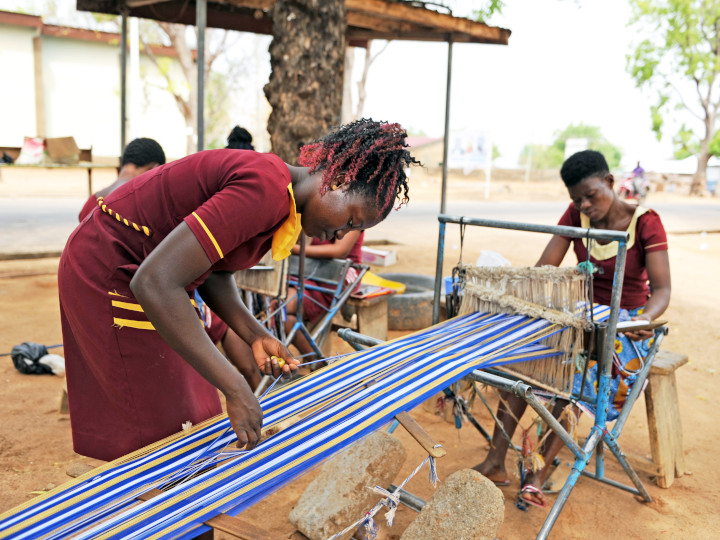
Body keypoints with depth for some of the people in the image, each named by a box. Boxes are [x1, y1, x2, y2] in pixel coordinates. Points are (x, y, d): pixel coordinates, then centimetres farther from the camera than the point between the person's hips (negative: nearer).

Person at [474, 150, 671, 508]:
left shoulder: (645, 222, -12)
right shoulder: (576, 215, 0)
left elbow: (662, 289, -18)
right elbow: (543, 270, -7)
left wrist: (646, 318, -40)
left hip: (627, 322, -4)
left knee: (581, 370, -34)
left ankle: (539, 473, -30)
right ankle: (495, 463, -24)